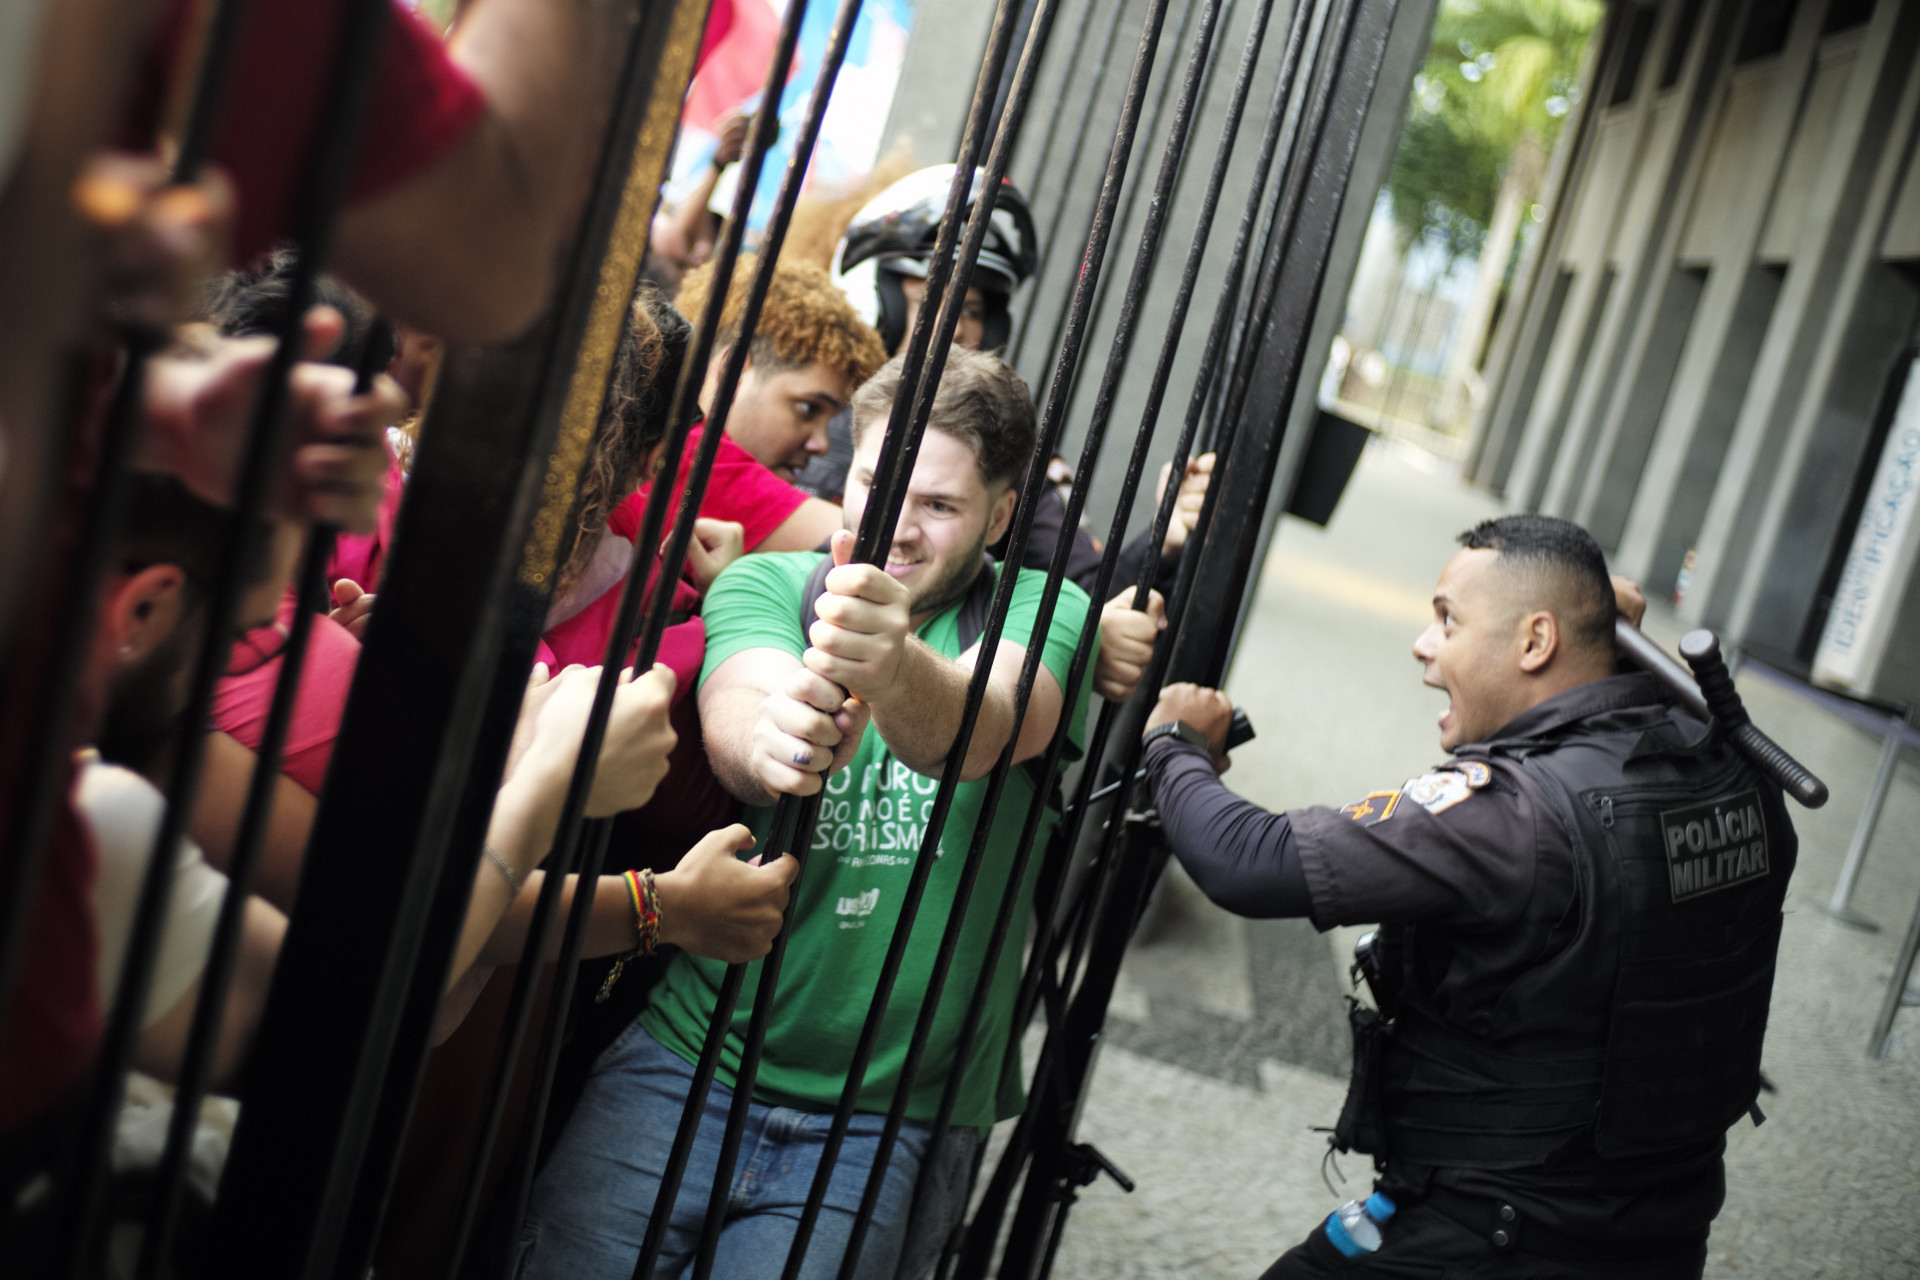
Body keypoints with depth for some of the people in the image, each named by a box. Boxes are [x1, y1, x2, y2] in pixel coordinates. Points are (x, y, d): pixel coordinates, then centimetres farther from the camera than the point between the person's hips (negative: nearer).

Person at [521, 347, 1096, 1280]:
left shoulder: (1041, 610, 0)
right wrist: (768, 737, -43)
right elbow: (735, 709, -19)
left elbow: (980, 727, -23)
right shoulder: (764, 582, 3)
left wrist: (895, 664, -46)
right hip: (692, 1055, 1)